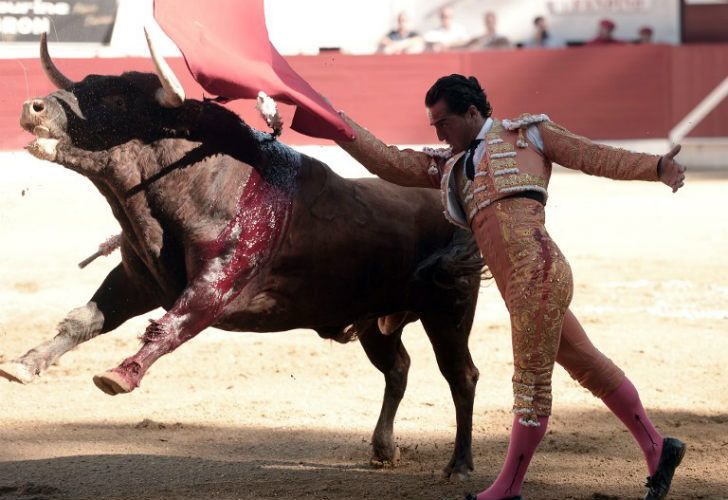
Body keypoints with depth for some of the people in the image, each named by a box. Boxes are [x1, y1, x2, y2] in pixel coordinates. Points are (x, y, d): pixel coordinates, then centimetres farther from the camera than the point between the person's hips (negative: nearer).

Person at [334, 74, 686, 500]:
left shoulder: (526, 133, 9)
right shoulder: (447, 167, 25)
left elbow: (595, 157, 6)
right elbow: (387, 162, 23)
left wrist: (656, 167, -6)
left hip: (538, 273, -7)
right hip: (519, 289, 7)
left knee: (532, 381, -2)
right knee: (588, 367, 12)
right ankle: (656, 449, 22)